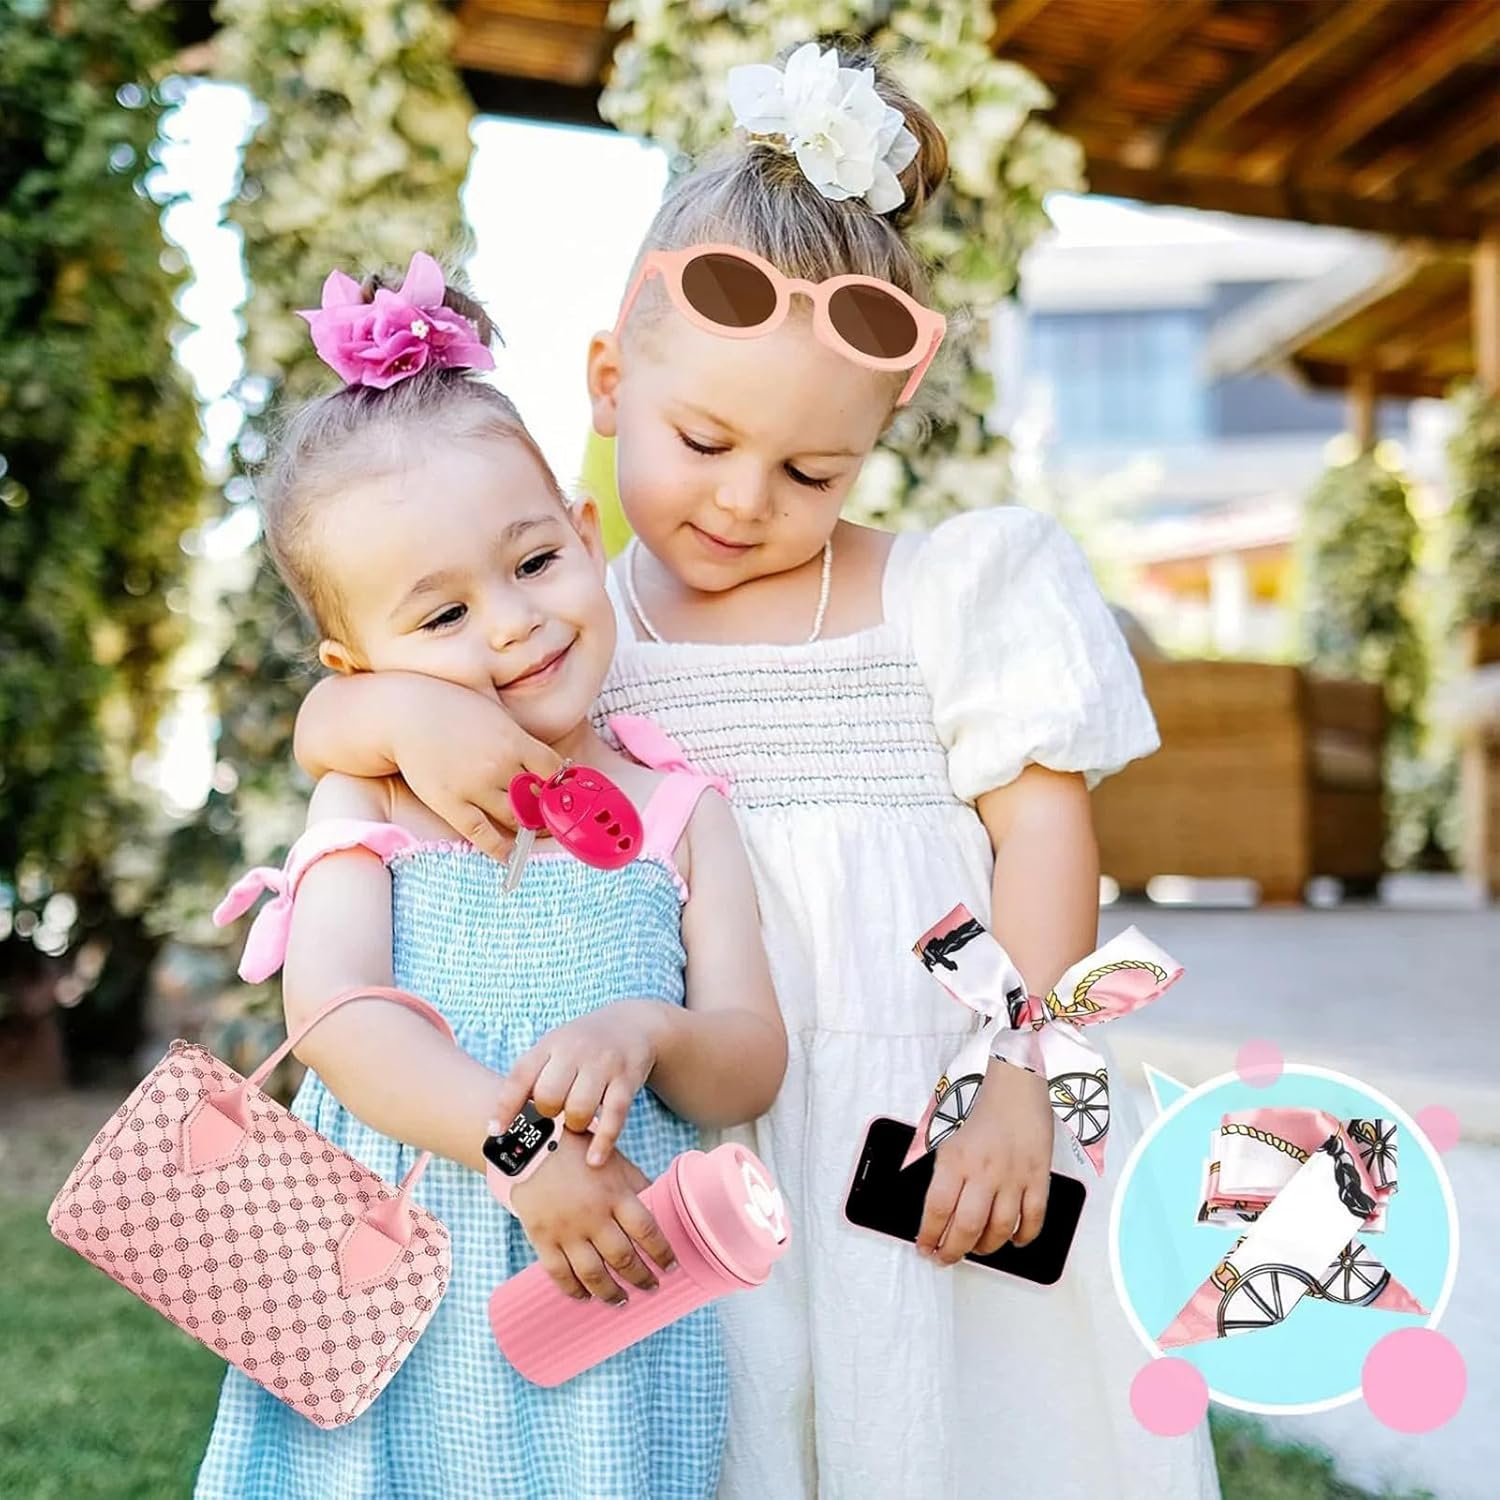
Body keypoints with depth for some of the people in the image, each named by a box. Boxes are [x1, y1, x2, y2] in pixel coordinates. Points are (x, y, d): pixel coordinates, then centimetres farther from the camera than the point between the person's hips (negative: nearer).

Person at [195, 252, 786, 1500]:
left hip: (609, 1308, 1)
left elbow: (753, 1064, -1)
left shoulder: (678, 814, 2)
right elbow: (331, 1010, -14)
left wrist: (642, 1035, -22)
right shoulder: (369, 802, 1)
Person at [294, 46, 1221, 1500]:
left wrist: (1018, 1094, -10)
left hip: (936, 1116, 0)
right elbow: (322, 723, 3)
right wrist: (409, 704, -20)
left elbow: (1044, 836, -1)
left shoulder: (954, 590, 1)